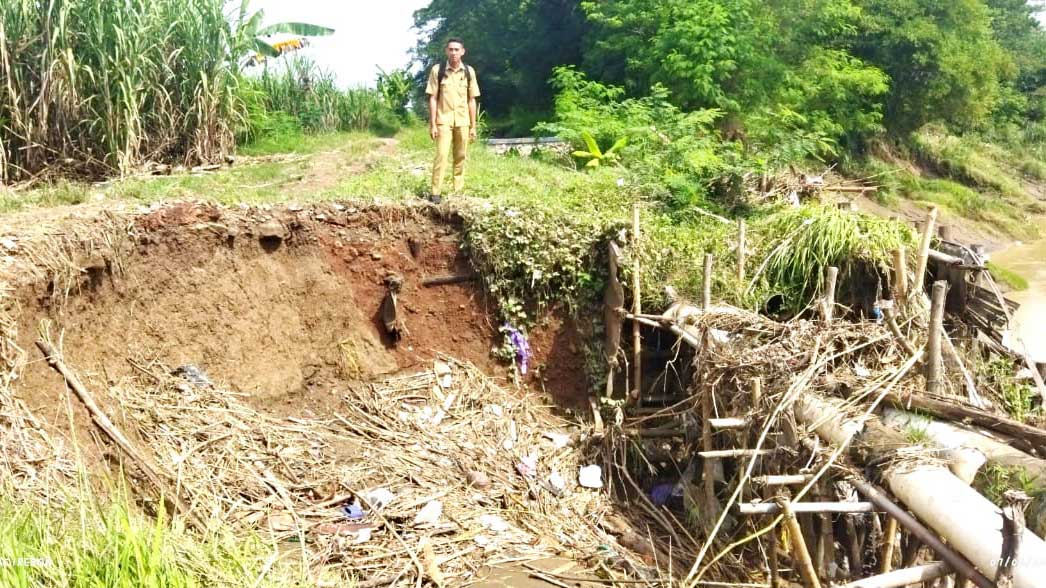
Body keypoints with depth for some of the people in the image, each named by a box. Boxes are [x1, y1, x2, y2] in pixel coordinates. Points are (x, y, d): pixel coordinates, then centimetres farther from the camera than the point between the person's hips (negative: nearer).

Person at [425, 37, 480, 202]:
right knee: (441, 155, -10)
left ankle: (459, 191, 17)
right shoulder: (437, 70, -3)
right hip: (443, 121, -3)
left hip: (462, 121, 3)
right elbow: (433, 98, -3)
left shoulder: (469, 71, 4)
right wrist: (432, 124, -8)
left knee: (461, 157, 7)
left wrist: (473, 126, 5)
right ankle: (436, 192, -8)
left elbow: (471, 100, 7)